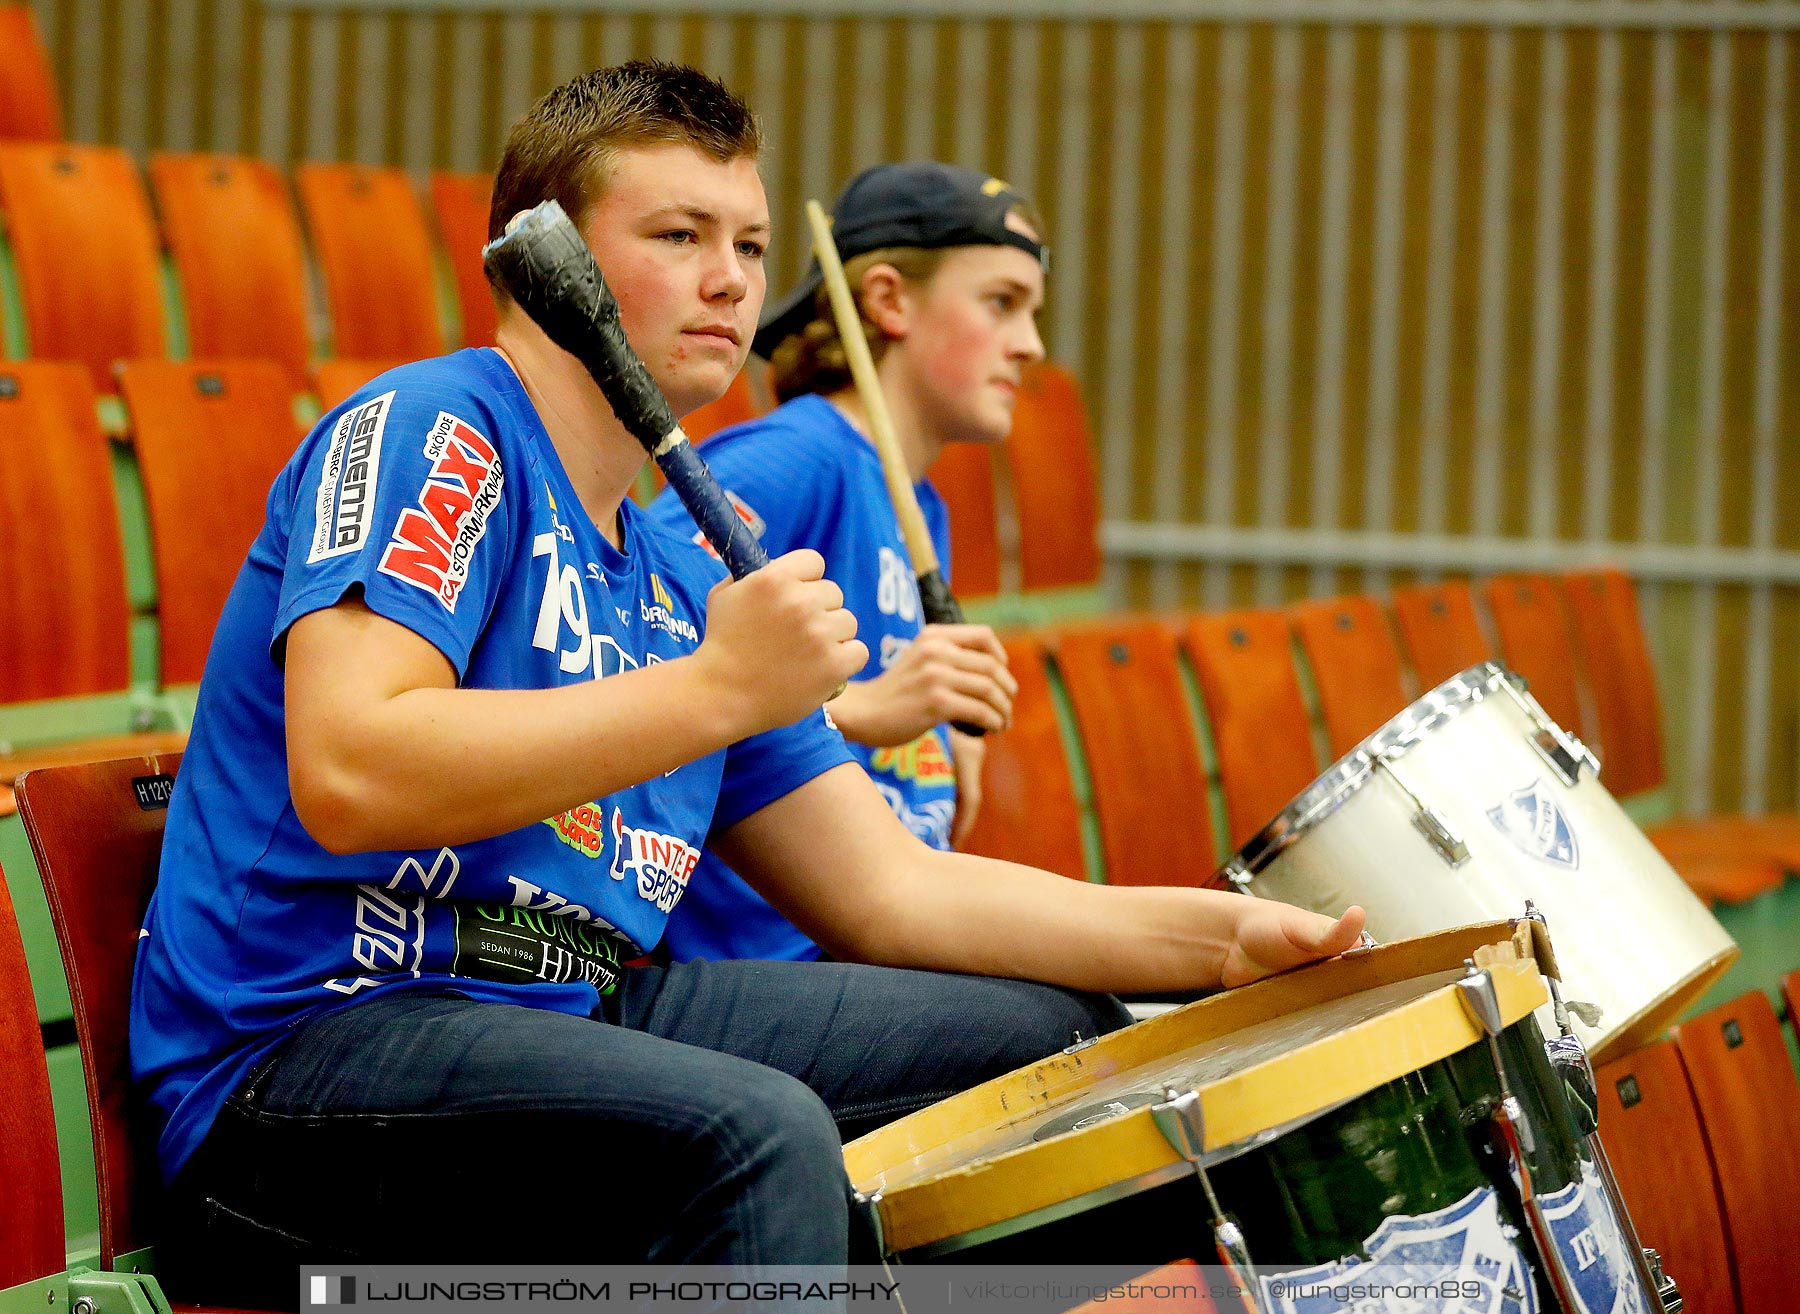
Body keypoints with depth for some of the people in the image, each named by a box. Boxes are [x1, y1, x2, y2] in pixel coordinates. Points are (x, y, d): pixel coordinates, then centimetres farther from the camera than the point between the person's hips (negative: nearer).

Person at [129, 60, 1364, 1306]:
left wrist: (1214, 936, 1)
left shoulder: (677, 582, 17)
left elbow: (887, 890, 15)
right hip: (301, 1051, -9)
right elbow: (345, 778, -24)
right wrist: (717, 689, -25)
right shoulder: (431, 432, -8)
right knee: (757, 1134, -35)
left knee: (1054, 1032, 10)